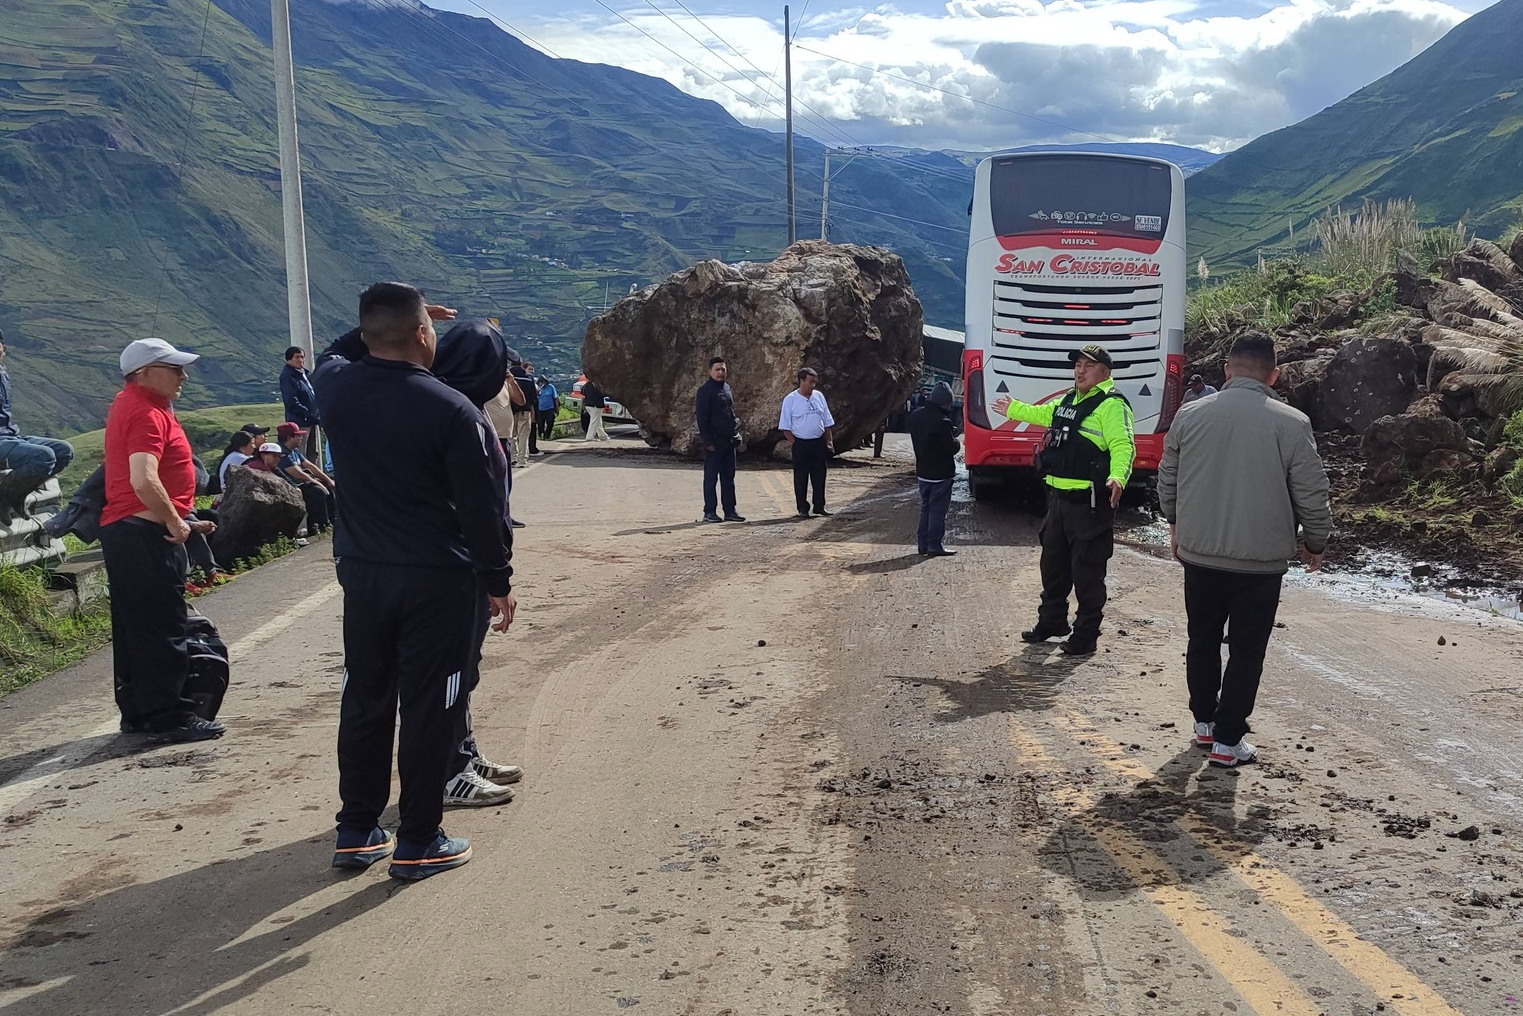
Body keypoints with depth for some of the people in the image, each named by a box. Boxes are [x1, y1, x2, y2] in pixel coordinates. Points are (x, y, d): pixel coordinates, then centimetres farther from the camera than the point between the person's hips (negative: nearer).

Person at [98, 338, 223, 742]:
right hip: (146, 531, -11)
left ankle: (137, 712, 22)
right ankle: (170, 716, -2)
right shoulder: (148, 414, -16)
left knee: (131, 627, 14)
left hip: (119, 528, 11)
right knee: (163, 627, -6)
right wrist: (175, 522, -17)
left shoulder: (129, 403, 17)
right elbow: (144, 481, -28)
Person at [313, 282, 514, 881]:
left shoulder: (335, 387, -2)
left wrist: (383, 323, 26)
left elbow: (337, 356, 26)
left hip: (362, 574, 6)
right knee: (429, 709, 4)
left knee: (364, 699, 16)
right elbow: (484, 505, -14)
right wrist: (498, 582, -4)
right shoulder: (452, 411, -17)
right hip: (439, 581, -5)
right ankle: (419, 843, 13)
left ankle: (356, 832, 26)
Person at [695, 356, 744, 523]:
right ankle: (710, 512, 4)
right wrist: (707, 441, -17)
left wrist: (737, 435, 13)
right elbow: (702, 417, -12)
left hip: (729, 441, 7)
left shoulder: (727, 388, 15)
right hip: (714, 442, -7)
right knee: (711, 477, -1)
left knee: (729, 477, 10)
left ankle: (730, 510, 15)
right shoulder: (705, 390, -9)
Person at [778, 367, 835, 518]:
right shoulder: (790, 399, -6)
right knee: (801, 477, 2)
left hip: (819, 443, 4)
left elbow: (827, 421, 13)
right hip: (801, 444, -4)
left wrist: (829, 440, 10)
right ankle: (803, 509, 9)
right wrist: (793, 442, -10)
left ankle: (819, 506, 18)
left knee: (819, 476, 8)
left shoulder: (819, 396, 7)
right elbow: (785, 426, -5)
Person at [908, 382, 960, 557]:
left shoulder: (915, 416, 3)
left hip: (923, 471, 8)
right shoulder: (942, 421, -23)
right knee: (938, 510, 0)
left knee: (926, 508, 16)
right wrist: (956, 441, 2)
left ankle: (923, 543, 19)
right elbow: (952, 447, -20)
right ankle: (934, 546, 2)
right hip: (941, 473, -7)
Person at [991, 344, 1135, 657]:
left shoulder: (1112, 405, -13)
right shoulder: (1067, 402, 15)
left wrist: (1117, 478, -44)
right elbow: (1042, 414, 37)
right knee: (1053, 563, 20)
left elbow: (1123, 446, -26)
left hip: (1090, 503, -9)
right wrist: (1013, 409, 50)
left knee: (1086, 570, -2)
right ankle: (1051, 621, 35)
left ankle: (1086, 635, 10)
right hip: (1059, 498, 9)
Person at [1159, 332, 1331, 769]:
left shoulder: (1190, 416, -4)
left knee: (1203, 640, 20)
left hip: (1199, 554, 3)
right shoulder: (1292, 424, -12)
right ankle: (1227, 740, 13)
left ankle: (1204, 722, 32)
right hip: (1261, 561, -3)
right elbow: (1312, 496, -7)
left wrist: (1177, 524, 25)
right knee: (1246, 652, 9)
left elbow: (1167, 480, 8)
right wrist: (1315, 544, 10)